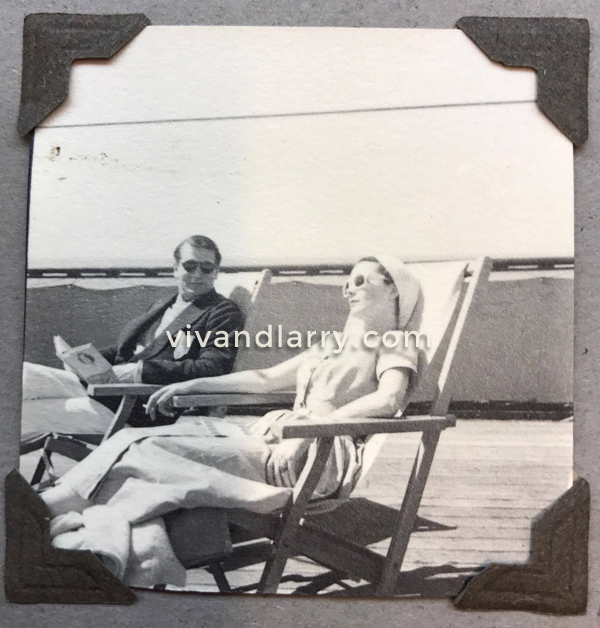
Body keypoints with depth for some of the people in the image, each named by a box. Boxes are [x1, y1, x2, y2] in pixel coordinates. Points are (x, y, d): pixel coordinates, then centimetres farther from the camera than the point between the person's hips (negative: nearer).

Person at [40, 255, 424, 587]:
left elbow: (388, 400, -15)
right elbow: (266, 379, 30)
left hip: (320, 456, -8)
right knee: (139, 443, -16)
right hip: (277, 441, 8)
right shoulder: (332, 347, 30)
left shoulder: (395, 345, 7)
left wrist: (313, 424, -22)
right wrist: (192, 386, 25)